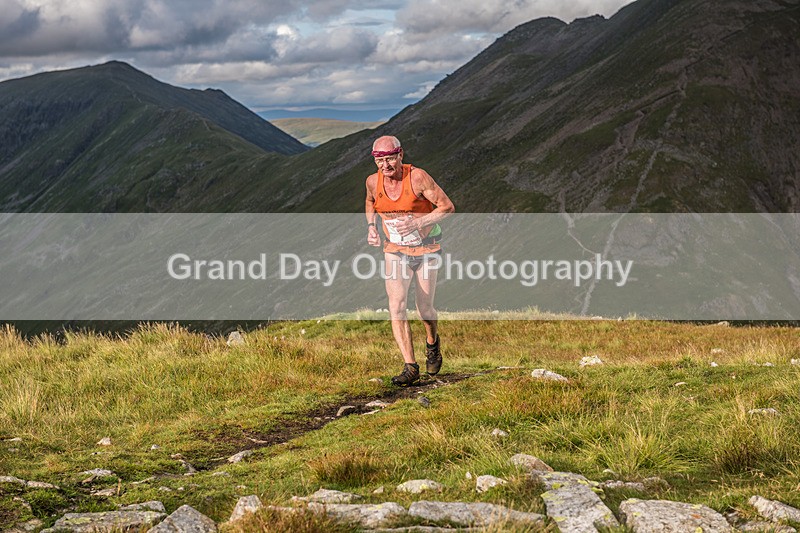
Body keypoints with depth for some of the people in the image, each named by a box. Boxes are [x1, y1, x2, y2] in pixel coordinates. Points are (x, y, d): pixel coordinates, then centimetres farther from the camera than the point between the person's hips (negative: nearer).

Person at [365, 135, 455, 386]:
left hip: (426, 250, -2)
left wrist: (417, 222, -28)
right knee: (396, 304, -16)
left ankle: (433, 343, 41)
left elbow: (448, 207, -17)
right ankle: (410, 367, -14)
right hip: (395, 251, 3)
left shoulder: (418, 177, -22)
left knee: (425, 309, 6)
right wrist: (371, 226, -1)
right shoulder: (373, 181, -8)